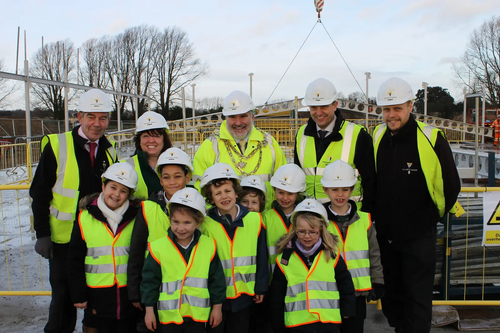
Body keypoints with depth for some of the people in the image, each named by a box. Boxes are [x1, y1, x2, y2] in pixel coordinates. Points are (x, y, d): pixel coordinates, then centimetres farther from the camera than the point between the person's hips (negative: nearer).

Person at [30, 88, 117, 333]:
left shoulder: (109, 150, 5)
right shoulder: (57, 145, -9)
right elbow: (39, 193, -7)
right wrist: (42, 234, -10)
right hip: (64, 236, -3)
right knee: (63, 292, 10)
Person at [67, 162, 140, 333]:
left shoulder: (136, 217, -3)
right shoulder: (85, 217, -4)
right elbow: (75, 260, 1)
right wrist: (78, 295, 0)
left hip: (128, 293, 1)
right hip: (96, 295, 0)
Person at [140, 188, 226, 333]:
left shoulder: (208, 246, -6)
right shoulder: (158, 247, -8)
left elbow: (216, 279, 2)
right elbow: (150, 280, -1)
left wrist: (217, 307, 4)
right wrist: (149, 310, 0)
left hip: (198, 315, 1)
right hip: (169, 315, 0)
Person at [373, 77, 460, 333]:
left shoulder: (431, 139, -16)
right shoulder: (377, 137, -2)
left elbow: (450, 185, -6)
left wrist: (435, 215, 6)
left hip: (418, 236, -5)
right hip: (384, 233, 5)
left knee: (418, 299, 6)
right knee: (391, 295, 19)